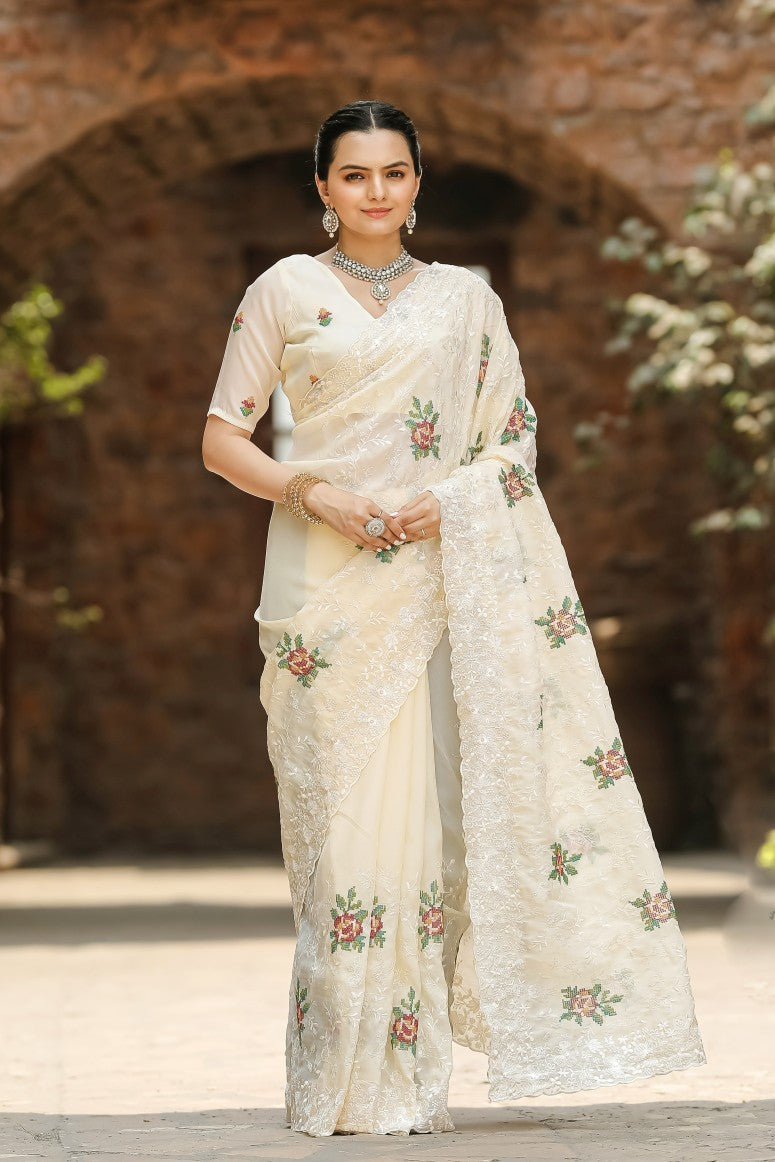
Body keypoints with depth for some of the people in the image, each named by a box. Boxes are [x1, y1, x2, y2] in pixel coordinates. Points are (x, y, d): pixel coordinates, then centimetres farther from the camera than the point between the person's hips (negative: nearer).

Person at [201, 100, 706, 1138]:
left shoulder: (464, 299, 13)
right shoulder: (285, 290, 6)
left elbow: (516, 442, 12)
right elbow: (222, 440, 4)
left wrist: (447, 501, -8)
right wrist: (320, 495, -12)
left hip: (432, 578, 2)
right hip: (326, 585, -2)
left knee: (418, 806, -2)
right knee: (343, 810, -5)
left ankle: (407, 1076, 6)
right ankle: (343, 1083, 0)